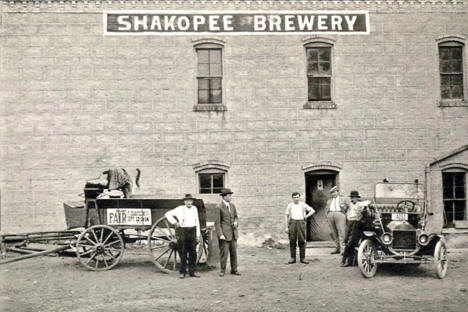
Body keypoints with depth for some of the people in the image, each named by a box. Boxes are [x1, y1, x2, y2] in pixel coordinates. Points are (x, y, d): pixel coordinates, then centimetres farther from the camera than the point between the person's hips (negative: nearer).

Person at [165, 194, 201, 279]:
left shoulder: (194, 209, 9)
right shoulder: (180, 209, -5)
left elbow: (197, 222, 13)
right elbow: (168, 214, -4)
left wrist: (198, 234, 10)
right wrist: (175, 222, -10)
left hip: (192, 232, 4)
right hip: (183, 232, -4)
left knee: (193, 252, 4)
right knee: (183, 253, -1)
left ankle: (192, 271, 12)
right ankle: (182, 272, 6)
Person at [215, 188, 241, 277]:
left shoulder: (232, 205, 10)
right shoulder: (219, 207, -9)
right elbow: (217, 222, -10)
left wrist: (235, 222, 0)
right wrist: (220, 234, -16)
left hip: (233, 233, 6)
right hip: (224, 233, -6)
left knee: (234, 252, 9)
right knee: (224, 252, -3)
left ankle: (234, 270, 18)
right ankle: (222, 270, 8)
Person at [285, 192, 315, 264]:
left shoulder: (303, 205, 9)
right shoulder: (290, 205, 11)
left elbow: (312, 210, 11)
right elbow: (287, 216, 10)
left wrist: (306, 216, 0)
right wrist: (286, 227, 4)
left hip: (301, 222, 0)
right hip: (292, 222, 0)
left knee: (302, 241, -3)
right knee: (292, 241, -2)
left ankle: (302, 258, 2)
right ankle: (293, 258, 4)